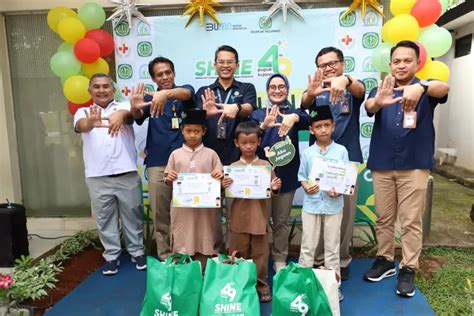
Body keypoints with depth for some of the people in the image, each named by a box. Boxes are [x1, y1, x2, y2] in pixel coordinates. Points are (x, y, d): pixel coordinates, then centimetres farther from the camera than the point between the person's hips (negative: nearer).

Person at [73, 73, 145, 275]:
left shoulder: (123, 107, 5)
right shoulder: (83, 113, 8)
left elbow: (130, 113, -21)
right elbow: (81, 125, -17)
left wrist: (120, 115, -47)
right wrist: (91, 123, -43)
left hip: (127, 174, -1)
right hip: (97, 177, 1)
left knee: (132, 215, 10)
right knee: (105, 219, 10)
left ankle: (137, 252, 25)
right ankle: (111, 256, 24)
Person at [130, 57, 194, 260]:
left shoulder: (184, 91, 6)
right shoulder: (148, 98, 10)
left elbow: (186, 93, -19)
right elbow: (139, 117, -11)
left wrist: (166, 94, -41)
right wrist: (134, 108, -35)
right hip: (157, 163, 1)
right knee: (160, 213, 5)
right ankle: (165, 255, 17)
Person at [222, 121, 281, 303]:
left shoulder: (265, 165, 0)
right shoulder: (232, 167, 0)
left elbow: (271, 190, 6)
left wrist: (275, 188, -16)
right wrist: (224, 186, -18)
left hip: (259, 217, 0)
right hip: (239, 218, 0)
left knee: (260, 253, 9)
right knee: (237, 253, 11)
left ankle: (261, 285, 25)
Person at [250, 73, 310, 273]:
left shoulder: (294, 113, 6)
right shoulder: (258, 114, 6)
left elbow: (307, 121, -17)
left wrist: (295, 117, -40)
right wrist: (263, 126, -31)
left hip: (286, 175, 0)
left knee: (282, 221, 10)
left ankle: (280, 259, 25)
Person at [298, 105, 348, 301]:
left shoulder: (341, 151, -2)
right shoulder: (307, 153, 0)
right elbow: (302, 176, 6)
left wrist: (339, 190, -18)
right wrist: (306, 187, -14)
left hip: (333, 205, 0)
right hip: (311, 204, 1)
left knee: (332, 246, 11)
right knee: (307, 246, 9)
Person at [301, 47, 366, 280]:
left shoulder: (352, 88, 3)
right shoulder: (316, 91, 7)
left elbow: (360, 90, -21)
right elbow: (305, 104, -15)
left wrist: (345, 80, -45)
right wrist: (309, 93, -40)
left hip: (346, 158, -1)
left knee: (346, 211, 7)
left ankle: (342, 260, 24)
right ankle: (317, 259, 20)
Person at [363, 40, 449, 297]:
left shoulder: (426, 90, 1)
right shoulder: (381, 90, 5)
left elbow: (444, 88, -24)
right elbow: (368, 106, -18)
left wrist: (420, 87, -47)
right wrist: (378, 102, -44)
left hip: (415, 165, -2)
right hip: (381, 164, 2)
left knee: (411, 221, 4)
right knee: (383, 218, 12)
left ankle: (408, 269, 15)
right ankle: (385, 260, 26)